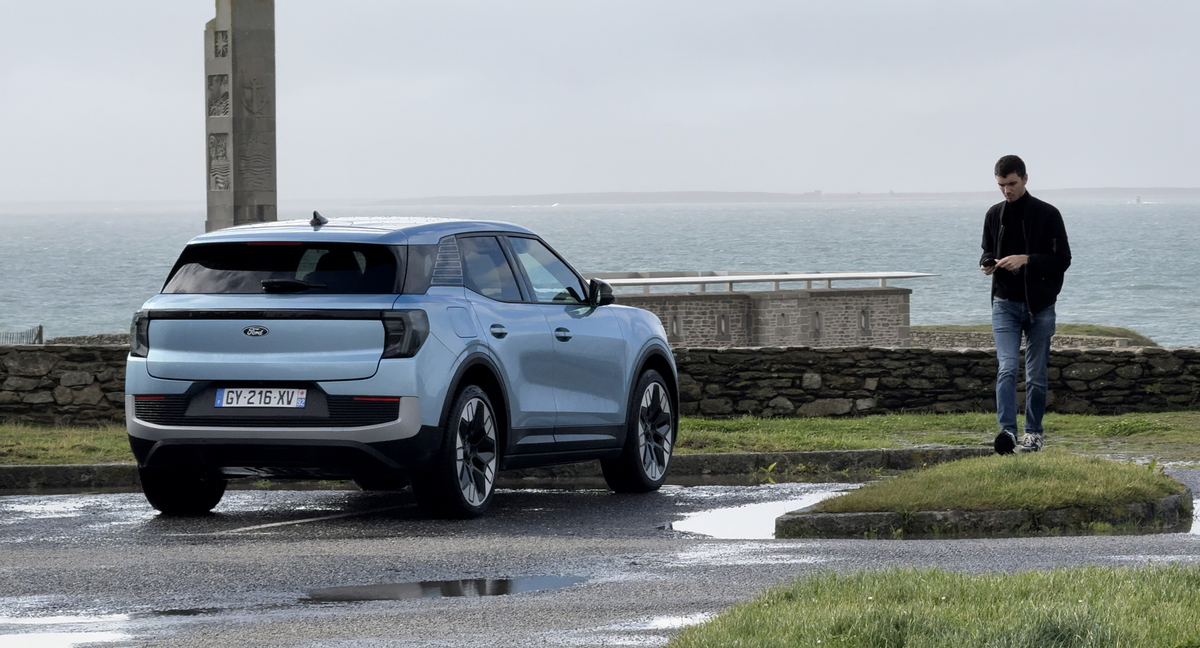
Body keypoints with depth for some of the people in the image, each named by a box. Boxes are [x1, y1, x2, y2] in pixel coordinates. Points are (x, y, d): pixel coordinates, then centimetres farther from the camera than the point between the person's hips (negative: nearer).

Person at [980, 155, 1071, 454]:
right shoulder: (994, 215, 8)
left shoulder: (1047, 214, -5)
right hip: (1005, 303, 2)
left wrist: (1026, 260, -19)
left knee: (1036, 374, 6)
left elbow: (1062, 259, -7)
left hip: (1039, 305, -2)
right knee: (1007, 368, -14)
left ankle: (1033, 431, 18)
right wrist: (987, 263, -4)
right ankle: (1007, 430, -20)